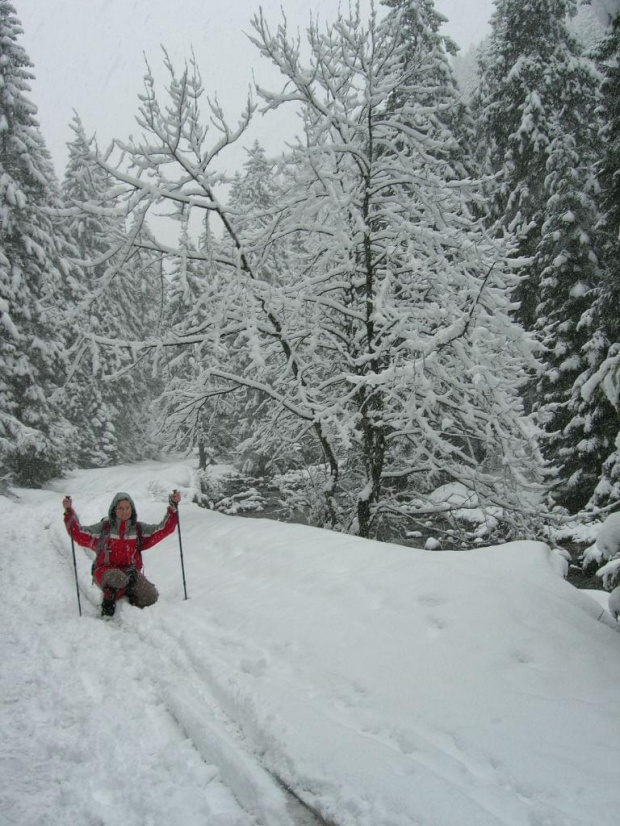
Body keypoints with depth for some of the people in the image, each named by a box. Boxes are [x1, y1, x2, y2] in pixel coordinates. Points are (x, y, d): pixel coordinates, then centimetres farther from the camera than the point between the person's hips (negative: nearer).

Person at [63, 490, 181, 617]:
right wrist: (69, 512, -10)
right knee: (119, 579, -41)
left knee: (151, 597, -21)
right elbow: (78, 533, 2)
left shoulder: (139, 529, 10)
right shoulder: (103, 527, 6)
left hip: (130, 571, 3)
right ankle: (109, 600, -6)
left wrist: (173, 507, -5)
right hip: (105, 571, -3)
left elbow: (164, 529, 4)